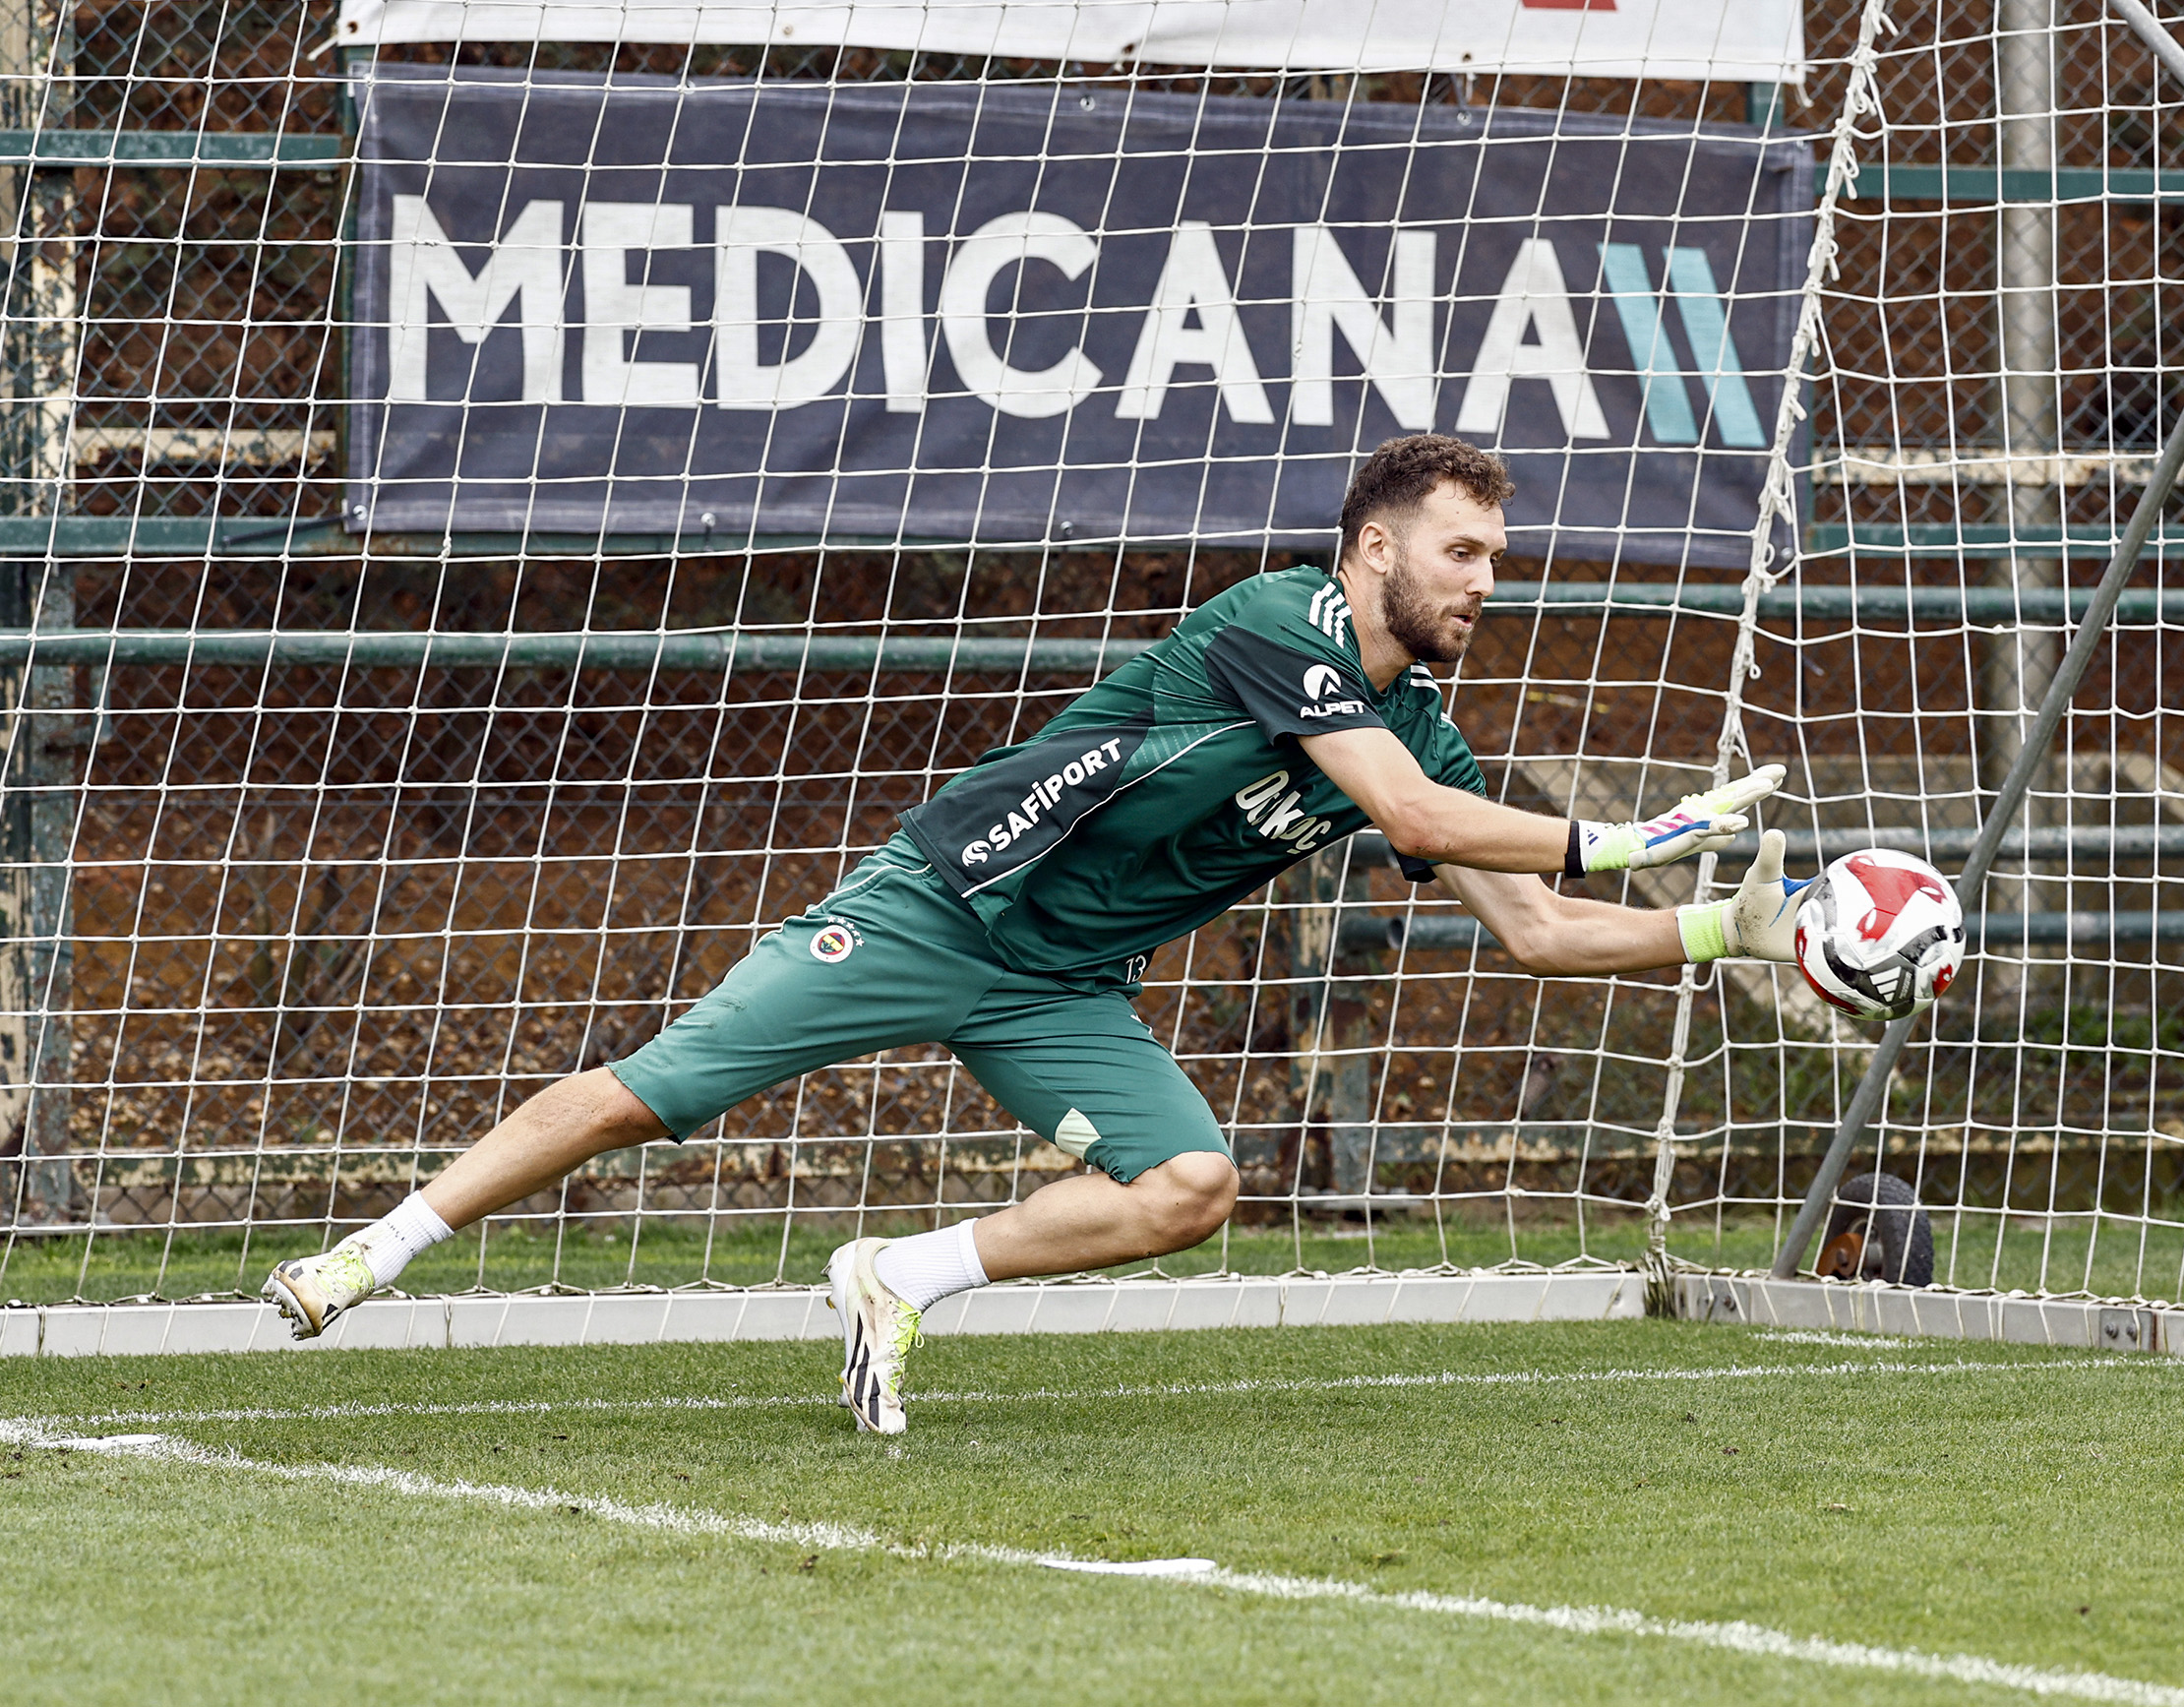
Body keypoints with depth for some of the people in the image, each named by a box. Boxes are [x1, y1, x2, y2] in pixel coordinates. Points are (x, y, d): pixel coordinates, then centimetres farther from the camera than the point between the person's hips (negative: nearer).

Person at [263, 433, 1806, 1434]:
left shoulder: (1423, 727, 5)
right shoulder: (1280, 622, -19)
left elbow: (1533, 929, 5)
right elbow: (1414, 815, -28)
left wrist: (1725, 928, -5)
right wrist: (1623, 840, -25)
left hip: (1068, 988, 7)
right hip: (939, 905, -7)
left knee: (1191, 1185, -18)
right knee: (644, 1097, -9)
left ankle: (904, 1281, -3)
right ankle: (373, 1255, 6)